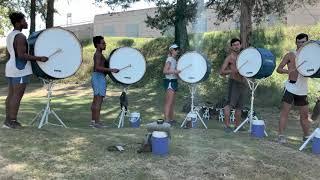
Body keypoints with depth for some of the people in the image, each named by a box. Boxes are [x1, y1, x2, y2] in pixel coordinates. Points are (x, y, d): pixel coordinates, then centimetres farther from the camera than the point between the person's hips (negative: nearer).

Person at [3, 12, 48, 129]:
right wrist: (39, 58, -21)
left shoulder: (10, 35, 16)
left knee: (11, 95, 11)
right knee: (17, 96, -6)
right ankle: (12, 121, -2)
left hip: (10, 68, 10)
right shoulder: (20, 36, -16)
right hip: (20, 70, -10)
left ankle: (8, 120, 17)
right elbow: (22, 55, -22)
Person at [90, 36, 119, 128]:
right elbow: (97, 67, -25)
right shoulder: (98, 54, -12)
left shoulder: (99, 54, 19)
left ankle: (93, 121, 18)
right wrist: (111, 70, -29)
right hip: (99, 77, -11)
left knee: (95, 101, 12)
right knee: (98, 101, -10)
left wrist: (110, 70, 23)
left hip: (97, 77, 11)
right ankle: (97, 122, -8)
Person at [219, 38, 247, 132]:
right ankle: (227, 125, -10)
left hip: (243, 83, 6)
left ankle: (237, 125, 19)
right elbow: (221, 72, -10)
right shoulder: (229, 58, -3)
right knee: (230, 104, -14)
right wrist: (232, 71, -24)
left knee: (239, 106, 10)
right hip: (234, 82, -6)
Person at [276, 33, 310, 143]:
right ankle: (281, 135, -1)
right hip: (291, 88, -5)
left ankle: (306, 136, 26)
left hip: (303, 90, 5)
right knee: (285, 111, -5)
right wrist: (288, 71, -23)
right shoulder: (290, 55, -2)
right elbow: (279, 69, -5)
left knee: (304, 114, 12)